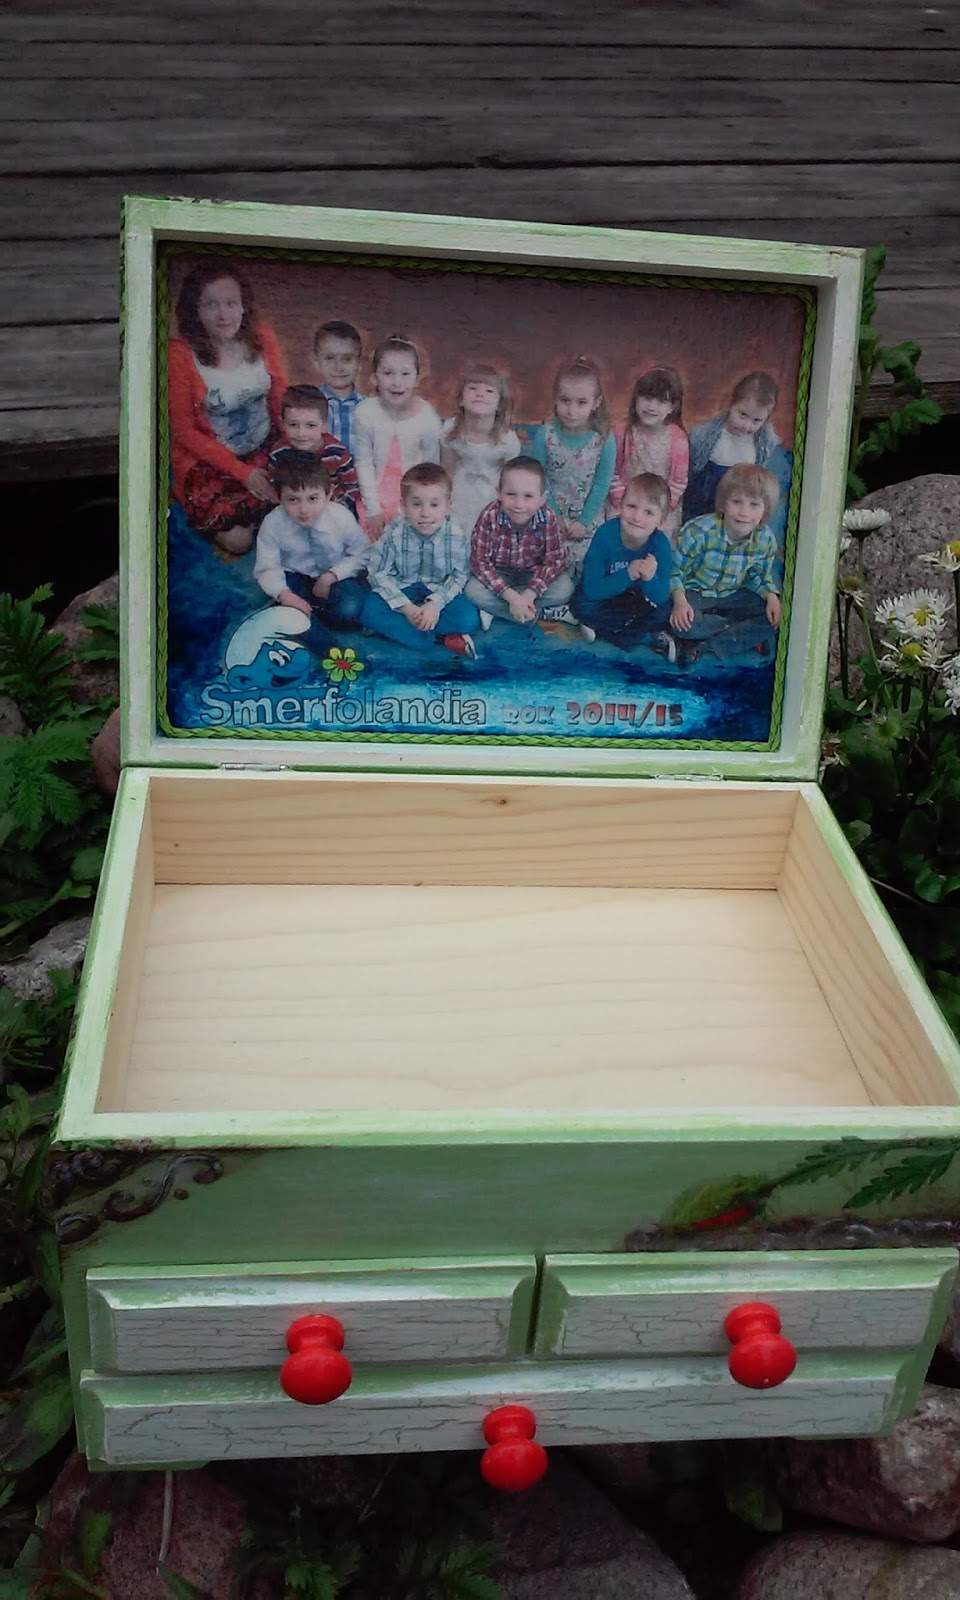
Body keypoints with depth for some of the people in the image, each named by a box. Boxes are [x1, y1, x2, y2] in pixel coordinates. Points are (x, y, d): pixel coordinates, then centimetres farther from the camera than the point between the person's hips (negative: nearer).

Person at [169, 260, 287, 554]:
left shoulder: (261, 337, -4)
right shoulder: (181, 355, -17)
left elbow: (281, 398, 7)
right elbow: (184, 431, -12)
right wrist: (241, 472, -18)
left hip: (264, 450, 4)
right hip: (207, 460, -4)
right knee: (238, 538, -21)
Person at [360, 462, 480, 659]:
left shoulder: (457, 537, -19)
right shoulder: (393, 534, -21)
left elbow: (458, 577, -12)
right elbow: (379, 575, -16)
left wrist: (435, 604, -27)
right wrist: (407, 609, -24)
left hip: (438, 592, 0)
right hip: (401, 591, 0)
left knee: (468, 618, -25)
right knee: (370, 612, -28)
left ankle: (392, 628, -24)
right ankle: (442, 642, -30)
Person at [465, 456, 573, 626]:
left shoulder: (548, 519, -24)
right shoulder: (489, 516, -28)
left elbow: (555, 561, -19)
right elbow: (479, 561, -26)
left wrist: (529, 595, -33)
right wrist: (512, 597, -34)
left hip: (534, 574, 2)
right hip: (499, 574, -2)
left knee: (565, 588, -24)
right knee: (473, 591, -29)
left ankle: (495, 608, -17)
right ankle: (539, 613, -20)